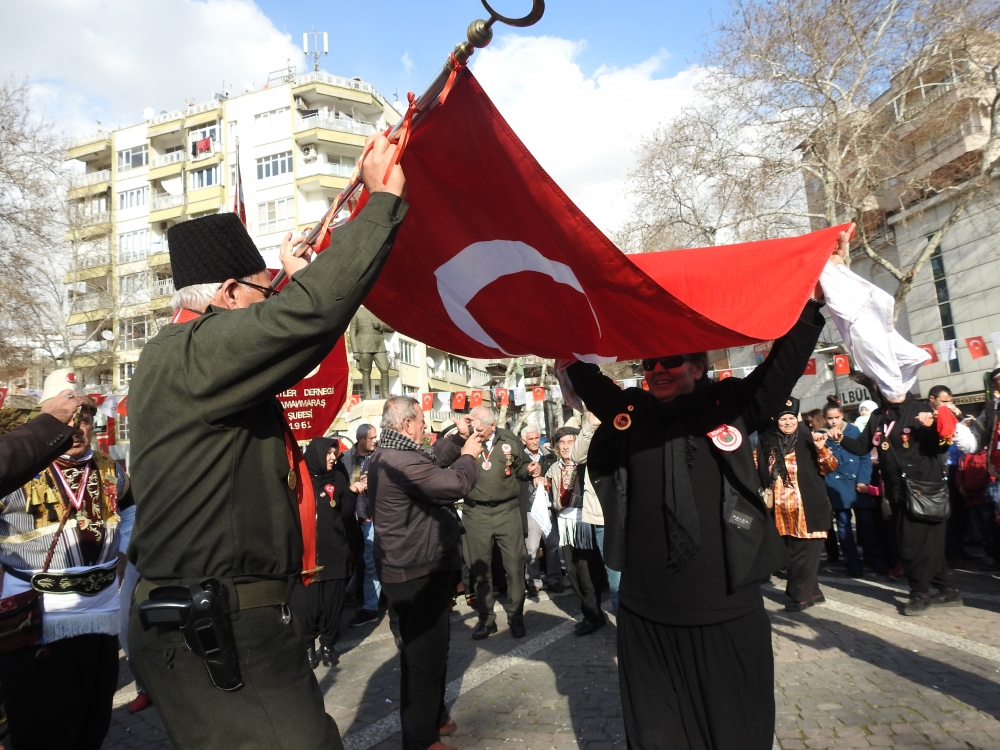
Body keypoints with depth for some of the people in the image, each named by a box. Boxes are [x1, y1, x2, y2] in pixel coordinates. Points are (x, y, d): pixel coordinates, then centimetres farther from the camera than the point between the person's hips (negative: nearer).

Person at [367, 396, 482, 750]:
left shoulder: (385, 457, 9)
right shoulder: (403, 462, -27)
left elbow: (432, 463, 18)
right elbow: (456, 484, -24)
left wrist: (457, 439, 10)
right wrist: (468, 455, -7)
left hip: (411, 567, 11)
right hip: (418, 572, -11)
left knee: (429, 648, 24)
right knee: (424, 654, 3)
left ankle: (432, 717, 40)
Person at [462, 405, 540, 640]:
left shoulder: (508, 439, -3)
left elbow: (519, 468, 11)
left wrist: (529, 470, -9)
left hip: (507, 510, 1)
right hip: (475, 513, 0)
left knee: (515, 566, 7)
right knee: (479, 568, 11)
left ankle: (515, 617, 26)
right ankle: (486, 619, 28)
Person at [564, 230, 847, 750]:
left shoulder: (732, 405, -1)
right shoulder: (627, 414, 2)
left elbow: (788, 355, -5)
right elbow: (583, 375, 9)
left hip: (729, 614, -1)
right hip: (645, 616, 1)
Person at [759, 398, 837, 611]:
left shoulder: (808, 439, 0)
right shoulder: (768, 443, 5)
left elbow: (830, 468, -4)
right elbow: (762, 474, 14)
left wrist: (822, 449, -19)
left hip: (807, 507, -3)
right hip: (781, 509, 3)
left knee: (804, 552, 1)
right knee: (792, 552, 10)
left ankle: (801, 594, 11)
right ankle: (811, 591, 25)